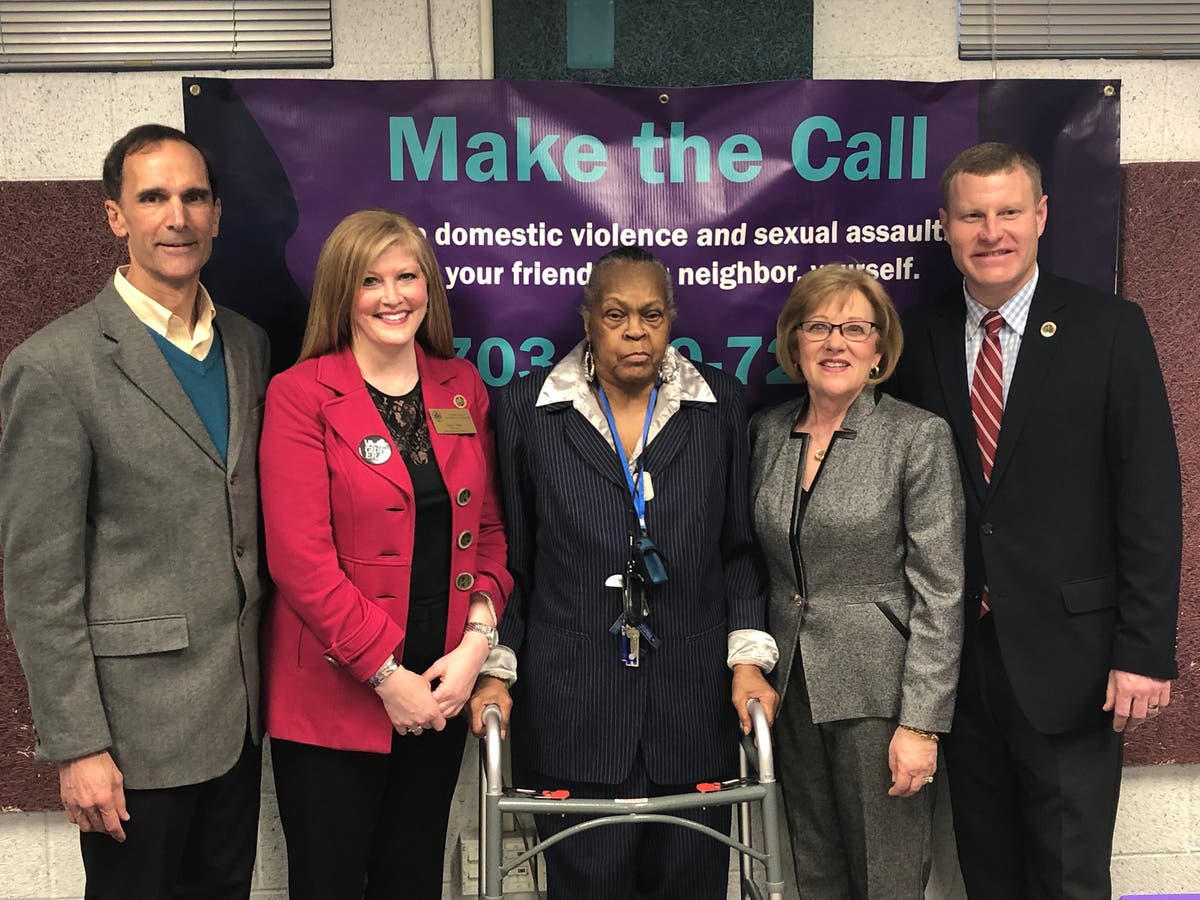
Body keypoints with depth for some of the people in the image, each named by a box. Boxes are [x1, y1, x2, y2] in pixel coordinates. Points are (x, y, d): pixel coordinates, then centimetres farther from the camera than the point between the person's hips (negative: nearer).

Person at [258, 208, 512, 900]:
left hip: (441, 690, 4)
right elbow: (300, 557, -14)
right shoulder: (300, 394, -8)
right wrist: (387, 675, -14)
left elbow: (488, 529, 9)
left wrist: (477, 639, -6)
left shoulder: (462, 387, 7)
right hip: (335, 692, -4)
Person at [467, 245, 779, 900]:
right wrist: (496, 669, 2)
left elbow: (738, 546, 9)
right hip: (571, 706, -1)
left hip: (695, 700, 2)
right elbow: (509, 555, 7)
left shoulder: (719, 405, 6)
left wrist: (749, 657, 0)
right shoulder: (527, 410, 3)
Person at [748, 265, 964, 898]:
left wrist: (921, 724, -15)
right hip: (791, 683, 5)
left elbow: (940, 593, -12)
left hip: (877, 689, -5)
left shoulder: (919, 436, -9)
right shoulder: (767, 431, 6)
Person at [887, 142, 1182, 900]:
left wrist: (1145, 651, -11)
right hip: (957, 652, 3)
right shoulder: (921, 338, 3)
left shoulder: (1110, 330, -4)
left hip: (1066, 657, -3)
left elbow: (1150, 501, -7)